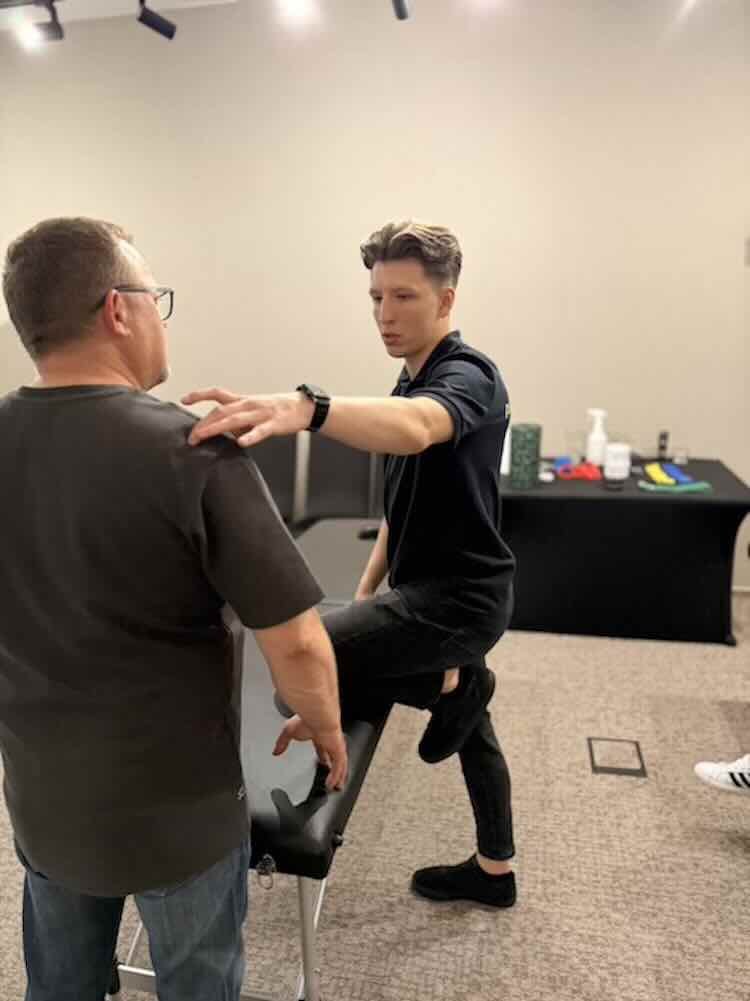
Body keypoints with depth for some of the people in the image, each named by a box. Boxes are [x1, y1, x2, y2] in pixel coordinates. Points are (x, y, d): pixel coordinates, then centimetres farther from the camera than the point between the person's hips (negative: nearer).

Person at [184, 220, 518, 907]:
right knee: (473, 733, 22)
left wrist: (304, 408, -62)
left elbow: (413, 428, -45)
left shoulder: (467, 373, -18)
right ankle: (493, 871, 43)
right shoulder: (410, 384, 12)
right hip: (439, 589, 10)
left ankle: (450, 686, 0)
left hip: (458, 596, -10)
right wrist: (367, 592, 13)